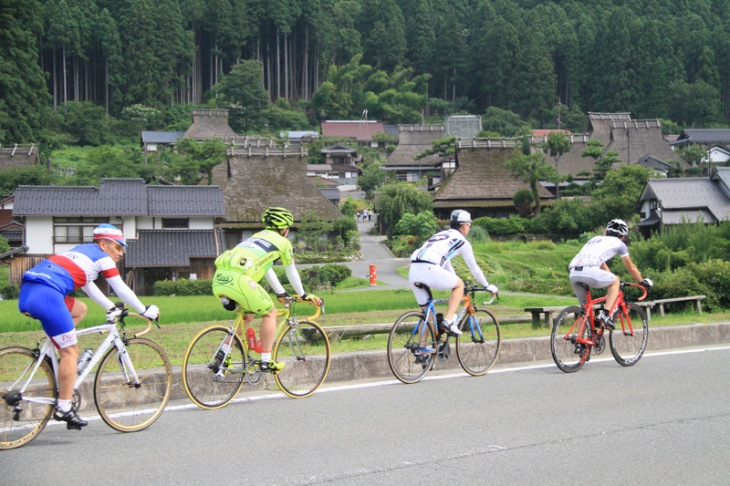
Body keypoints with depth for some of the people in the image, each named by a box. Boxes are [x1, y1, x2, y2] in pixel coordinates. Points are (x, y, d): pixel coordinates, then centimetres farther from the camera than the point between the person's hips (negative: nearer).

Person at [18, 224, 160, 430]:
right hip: (46, 296, -9)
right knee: (71, 351, -1)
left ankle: (61, 359, 20)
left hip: (26, 294, 9)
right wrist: (145, 311, 23)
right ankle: (63, 408, 0)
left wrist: (111, 308, 47)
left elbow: (87, 285, 41)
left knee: (80, 309, 29)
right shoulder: (103, 258, 8)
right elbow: (122, 291, 11)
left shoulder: (81, 251, 30)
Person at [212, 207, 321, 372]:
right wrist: (303, 295, 40)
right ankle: (266, 361, 8)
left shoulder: (256, 237, 35)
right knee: (270, 312, 12)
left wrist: (281, 293, 55)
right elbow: (291, 273, 25)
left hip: (219, 278, 7)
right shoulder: (283, 242, 15)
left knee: (248, 315, 27)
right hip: (238, 279, -7)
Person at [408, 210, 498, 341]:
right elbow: (473, 268, 18)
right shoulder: (461, 240, 12)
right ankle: (449, 320, 2)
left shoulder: (441, 235, 33)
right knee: (459, 285, 14)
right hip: (428, 269, -7)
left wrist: (454, 281, 55)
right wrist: (488, 286, 31)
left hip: (413, 271, 7)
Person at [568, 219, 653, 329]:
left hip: (573, 273, 6)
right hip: (589, 271, -6)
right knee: (615, 281, 21)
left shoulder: (595, 239, 35)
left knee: (585, 307, 21)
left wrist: (610, 277, 60)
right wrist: (642, 281, 46)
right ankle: (606, 315, 6)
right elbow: (631, 267, 30)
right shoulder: (619, 243, 20)